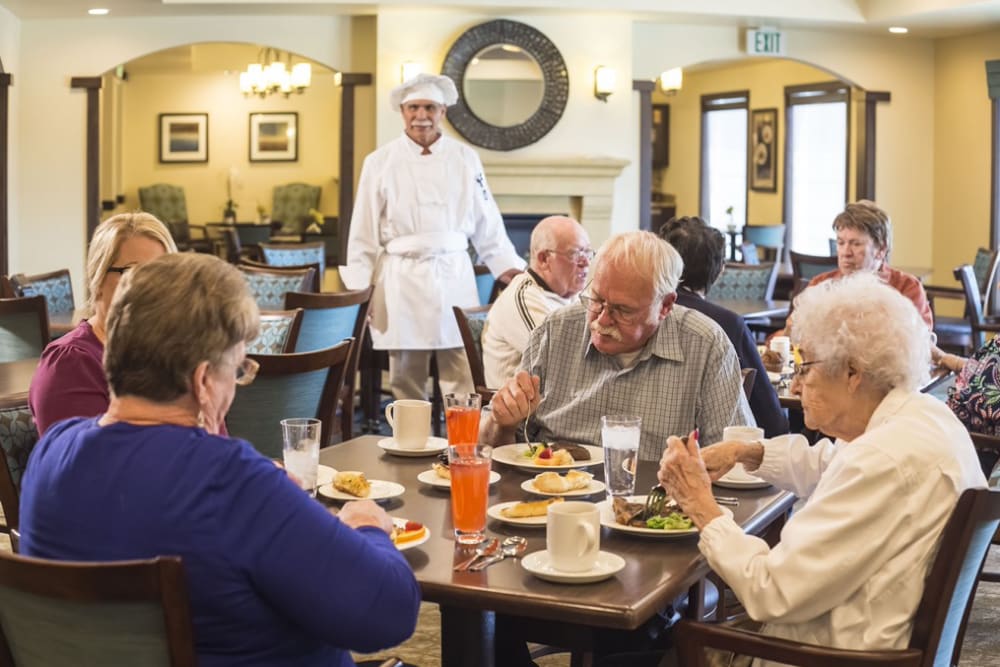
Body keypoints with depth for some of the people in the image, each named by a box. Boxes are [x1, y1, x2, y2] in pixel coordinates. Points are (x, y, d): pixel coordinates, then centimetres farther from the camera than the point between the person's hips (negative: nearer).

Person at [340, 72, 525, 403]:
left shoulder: (465, 159, 5)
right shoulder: (380, 163, 1)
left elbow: (487, 223, 10)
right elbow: (364, 233, 3)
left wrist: (510, 268, 4)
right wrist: (360, 292, 1)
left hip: (454, 277, 1)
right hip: (402, 280, -1)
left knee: (462, 381, 1)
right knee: (406, 380, 6)